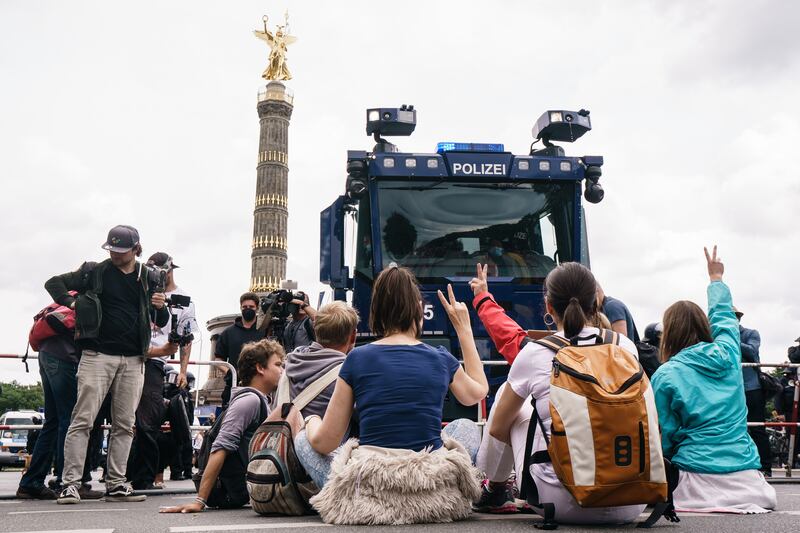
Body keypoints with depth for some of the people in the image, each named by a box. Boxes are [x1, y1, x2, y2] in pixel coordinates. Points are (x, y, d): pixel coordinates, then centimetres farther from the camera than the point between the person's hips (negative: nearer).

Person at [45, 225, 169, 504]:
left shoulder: (148, 279, 11)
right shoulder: (94, 272, 5)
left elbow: (161, 322, 18)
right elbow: (54, 283, 11)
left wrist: (160, 308, -5)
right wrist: (70, 302, -5)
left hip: (133, 360, 3)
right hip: (97, 355, -3)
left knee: (124, 425, 4)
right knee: (83, 419, -8)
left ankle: (116, 484, 10)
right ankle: (71, 483, -5)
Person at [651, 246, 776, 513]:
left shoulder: (665, 376, -6)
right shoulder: (727, 354, 5)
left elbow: (663, 437, -4)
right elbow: (723, 314, 26)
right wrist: (716, 279, 42)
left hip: (699, 480, -5)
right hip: (747, 478, 6)